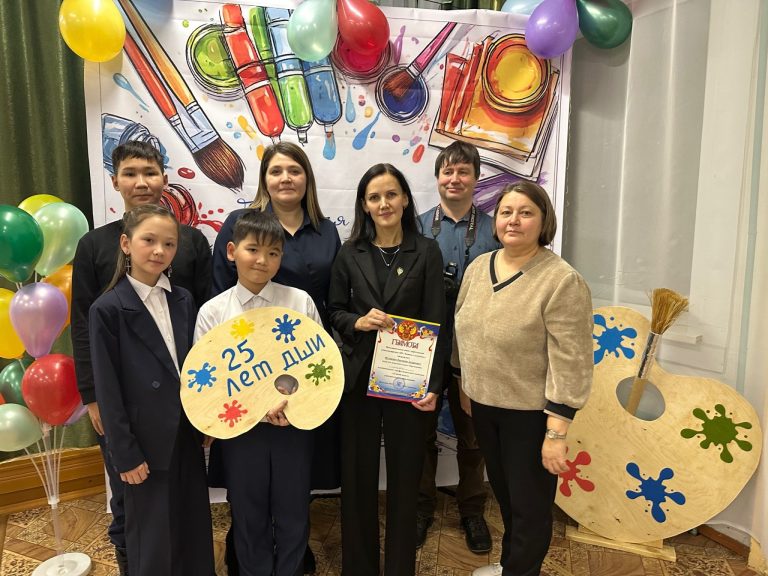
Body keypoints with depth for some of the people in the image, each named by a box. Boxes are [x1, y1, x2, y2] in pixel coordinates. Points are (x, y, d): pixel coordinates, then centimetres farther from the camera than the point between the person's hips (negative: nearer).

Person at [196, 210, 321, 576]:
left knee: (293, 515, 15)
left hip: (295, 425, 0)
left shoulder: (300, 302, -4)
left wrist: (295, 401, -16)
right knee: (249, 518, 18)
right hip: (240, 428, 0)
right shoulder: (213, 311, -5)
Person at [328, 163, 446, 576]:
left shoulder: (427, 252, -1)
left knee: (404, 476, 10)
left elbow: (435, 322, -5)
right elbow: (334, 311, 7)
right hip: (358, 377, 2)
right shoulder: (350, 253, 4)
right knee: (357, 476, 11)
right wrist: (358, 322, -15)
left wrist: (433, 384, -11)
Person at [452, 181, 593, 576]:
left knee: (529, 504, 14)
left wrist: (556, 432, -20)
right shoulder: (478, 267, 1)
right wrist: (464, 388, 15)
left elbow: (571, 363, -20)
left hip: (530, 412, -6)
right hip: (483, 404, 6)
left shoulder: (563, 281, -20)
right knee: (503, 493, 25)